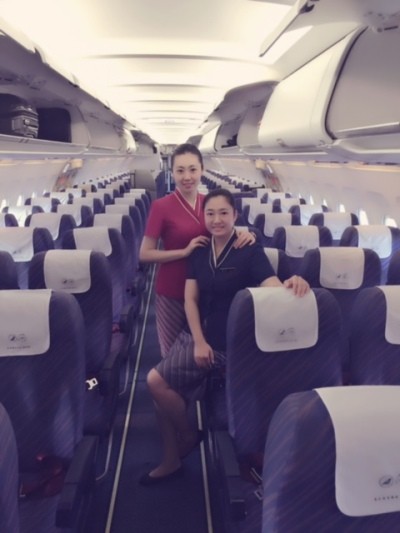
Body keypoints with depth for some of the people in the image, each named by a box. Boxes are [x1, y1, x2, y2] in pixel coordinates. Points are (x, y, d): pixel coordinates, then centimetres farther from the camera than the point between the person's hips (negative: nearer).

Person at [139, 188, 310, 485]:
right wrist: (199, 342, -9)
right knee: (164, 388, -1)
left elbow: (273, 289, -21)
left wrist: (291, 284, -45)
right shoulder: (200, 251, 5)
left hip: (228, 343, -6)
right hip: (195, 335, 6)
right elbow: (190, 299, 2)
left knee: (157, 381, -13)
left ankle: (188, 435, 14)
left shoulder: (250, 251, -10)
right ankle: (171, 462, 20)